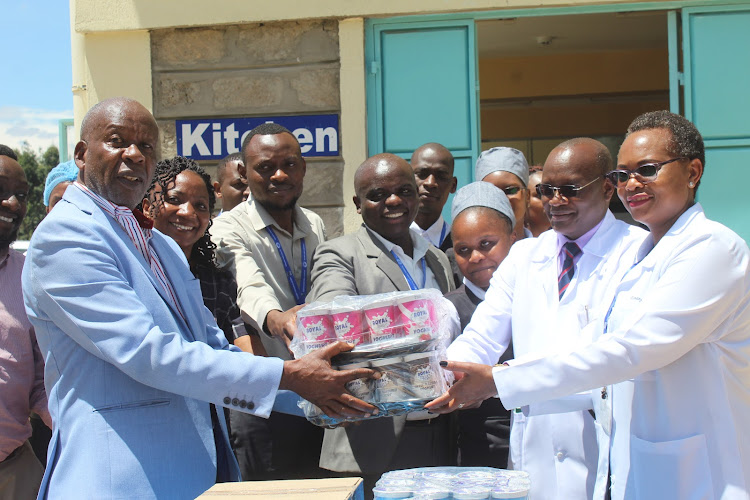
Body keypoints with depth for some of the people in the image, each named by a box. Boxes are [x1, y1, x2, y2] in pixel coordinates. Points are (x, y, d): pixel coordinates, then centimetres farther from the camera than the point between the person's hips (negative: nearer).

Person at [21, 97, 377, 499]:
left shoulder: (164, 247, 17)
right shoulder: (64, 236, -12)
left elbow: (212, 344, 17)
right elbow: (146, 353, -21)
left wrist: (316, 392, 5)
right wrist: (289, 376, -20)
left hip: (203, 468, 8)